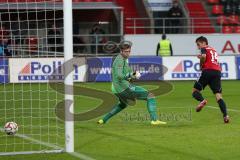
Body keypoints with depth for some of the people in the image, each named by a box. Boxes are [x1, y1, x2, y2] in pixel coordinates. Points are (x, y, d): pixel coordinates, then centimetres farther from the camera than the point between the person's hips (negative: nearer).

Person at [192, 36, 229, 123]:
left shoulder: (204, 49, 7)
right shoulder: (214, 50, 29)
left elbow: (203, 56, -13)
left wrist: (201, 65, 2)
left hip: (207, 71, -5)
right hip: (217, 72, 6)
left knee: (195, 90, 7)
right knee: (218, 95, -1)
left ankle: (202, 100, -25)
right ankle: (225, 115, -19)